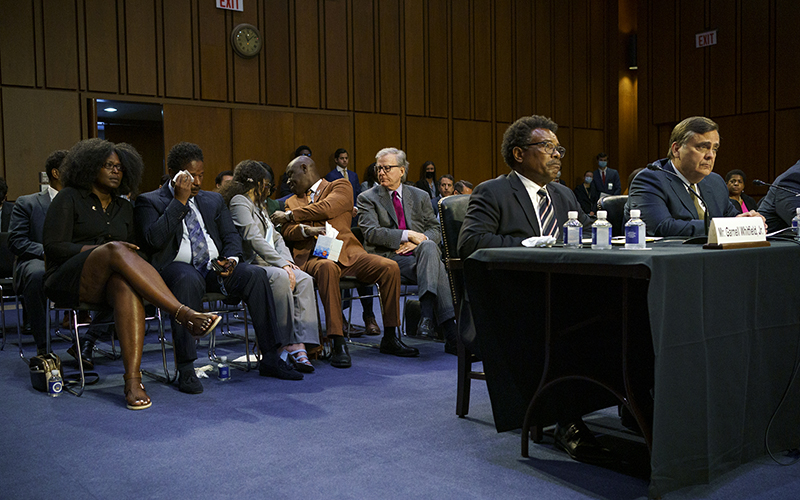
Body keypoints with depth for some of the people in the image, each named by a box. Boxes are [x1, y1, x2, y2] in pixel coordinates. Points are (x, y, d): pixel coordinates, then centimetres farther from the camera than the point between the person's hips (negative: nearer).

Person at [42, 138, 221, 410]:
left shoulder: (123, 207, 22)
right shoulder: (69, 198, 7)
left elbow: (131, 250, 20)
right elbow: (53, 246, -4)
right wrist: (100, 249, -14)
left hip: (109, 282, 4)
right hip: (68, 280, -3)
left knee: (126, 285, -37)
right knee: (115, 250, -36)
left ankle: (133, 379, -50)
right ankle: (185, 315, -47)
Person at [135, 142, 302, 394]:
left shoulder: (214, 200, 22)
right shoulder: (149, 201, 6)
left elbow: (231, 235, 15)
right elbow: (154, 240, -11)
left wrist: (231, 259, -7)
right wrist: (179, 201, -11)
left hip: (215, 267, 4)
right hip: (177, 267, -4)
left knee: (255, 274, -24)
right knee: (188, 281, -39)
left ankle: (270, 359, -20)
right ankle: (186, 370, -33)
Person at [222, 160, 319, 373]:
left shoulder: (260, 206, 29)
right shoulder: (240, 202, -1)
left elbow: (276, 238, 22)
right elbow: (254, 239, -15)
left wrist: (286, 260, 1)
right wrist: (281, 264, -20)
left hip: (271, 264, 8)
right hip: (250, 265, -8)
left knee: (305, 280, -19)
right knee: (280, 278, -36)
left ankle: (300, 345, -30)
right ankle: (287, 342, -30)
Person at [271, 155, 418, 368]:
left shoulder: (340, 186, 14)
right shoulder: (292, 201, 26)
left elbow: (327, 208, -6)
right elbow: (288, 231, 10)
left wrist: (289, 215, 0)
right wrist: (307, 229, -12)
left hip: (346, 252, 0)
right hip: (313, 256, 0)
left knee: (390, 267, -23)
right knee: (327, 268, -38)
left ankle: (389, 339, -9)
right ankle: (338, 344, -38)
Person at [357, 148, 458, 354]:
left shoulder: (420, 196, 19)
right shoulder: (368, 198, 9)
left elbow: (436, 231, 14)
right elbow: (372, 233, -7)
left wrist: (418, 242, -9)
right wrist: (408, 234, -15)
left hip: (421, 254, 3)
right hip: (389, 258, -3)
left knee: (429, 247, -35)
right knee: (437, 269, -30)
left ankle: (427, 316, -43)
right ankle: (451, 332, -36)